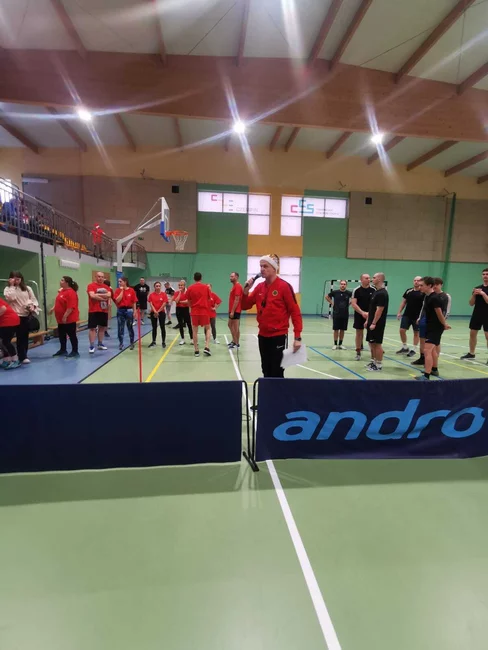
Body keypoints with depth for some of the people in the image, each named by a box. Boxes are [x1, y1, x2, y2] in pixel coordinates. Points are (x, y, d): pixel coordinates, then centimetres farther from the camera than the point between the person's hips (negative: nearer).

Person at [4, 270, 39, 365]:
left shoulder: (27, 288, 10)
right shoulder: (8, 289, 3)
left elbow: (34, 299, 11)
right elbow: (10, 298, -16)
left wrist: (33, 306, -9)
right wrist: (12, 286, -11)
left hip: (27, 315, 3)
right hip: (17, 316, -3)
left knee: (25, 336, 10)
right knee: (20, 336, -4)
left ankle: (24, 355, 22)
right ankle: (23, 357, 0)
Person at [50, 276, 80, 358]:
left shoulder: (71, 292, -20)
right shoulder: (62, 290, 11)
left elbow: (71, 307, -25)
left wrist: (65, 316, -25)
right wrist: (53, 308, 17)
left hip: (69, 319, -10)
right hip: (61, 319, 10)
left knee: (72, 335, 0)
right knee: (61, 335, 17)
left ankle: (75, 352, 8)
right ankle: (63, 350, 29)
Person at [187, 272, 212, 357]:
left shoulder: (190, 288, 0)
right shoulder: (206, 287, 0)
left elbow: (189, 302, 8)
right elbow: (209, 299, 8)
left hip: (194, 312, 0)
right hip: (204, 311, 0)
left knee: (195, 331, 7)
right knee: (207, 329, 13)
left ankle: (196, 351, 8)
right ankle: (207, 347, -3)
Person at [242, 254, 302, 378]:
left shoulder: (284, 286, -10)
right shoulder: (259, 287, 7)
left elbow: (295, 312, -11)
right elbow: (245, 306, 12)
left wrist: (297, 337, -16)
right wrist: (246, 290, -6)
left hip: (278, 336, -6)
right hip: (263, 336, 6)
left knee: (277, 373, 1)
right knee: (266, 372, 16)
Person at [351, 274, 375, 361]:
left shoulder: (373, 290, 0)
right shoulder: (357, 290, -4)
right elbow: (354, 304, -9)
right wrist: (362, 312, -19)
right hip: (359, 315, -1)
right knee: (359, 333, 6)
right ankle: (358, 353, 16)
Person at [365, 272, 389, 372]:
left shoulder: (382, 293, -17)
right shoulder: (376, 292, 13)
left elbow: (379, 310, -21)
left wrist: (374, 323, -21)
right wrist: (368, 320, 18)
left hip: (377, 323, -9)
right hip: (372, 322, 9)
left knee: (377, 344, -2)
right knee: (371, 342, 15)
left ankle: (379, 365, 6)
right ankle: (373, 361, 26)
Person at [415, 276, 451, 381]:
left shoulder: (435, 298, -22)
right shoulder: (428, 296, 7)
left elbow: (440, 314, -17)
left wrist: (444, 325, -3)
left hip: (436, 327, -10)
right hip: (430, 326, 10)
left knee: (427, 350, -15)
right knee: (432, 350, 24)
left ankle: (426, 376, -12)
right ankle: (434, 370, 41)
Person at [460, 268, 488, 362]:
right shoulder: (477, 288, 9)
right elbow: (471, 303, 6)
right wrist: (474, 294, -8)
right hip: (476, 315, 5)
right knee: (472, 333, 9)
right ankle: (471, 354, 21)